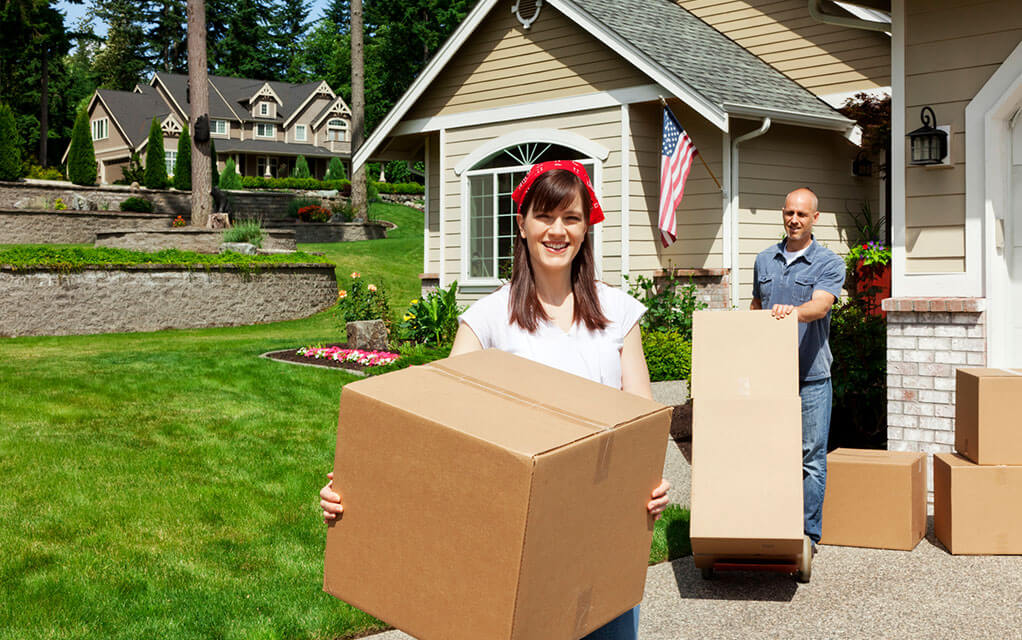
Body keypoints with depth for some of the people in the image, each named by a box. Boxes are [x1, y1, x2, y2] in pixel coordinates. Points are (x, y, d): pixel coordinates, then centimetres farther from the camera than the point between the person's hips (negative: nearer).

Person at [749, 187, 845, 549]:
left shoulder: (829, 263, -1)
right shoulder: (764, 261, 13)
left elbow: (821, 304, -20)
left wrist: (795, 311, -41)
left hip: (811, 375, -3)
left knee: (811, 457, -1)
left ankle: (809, 533, 8)